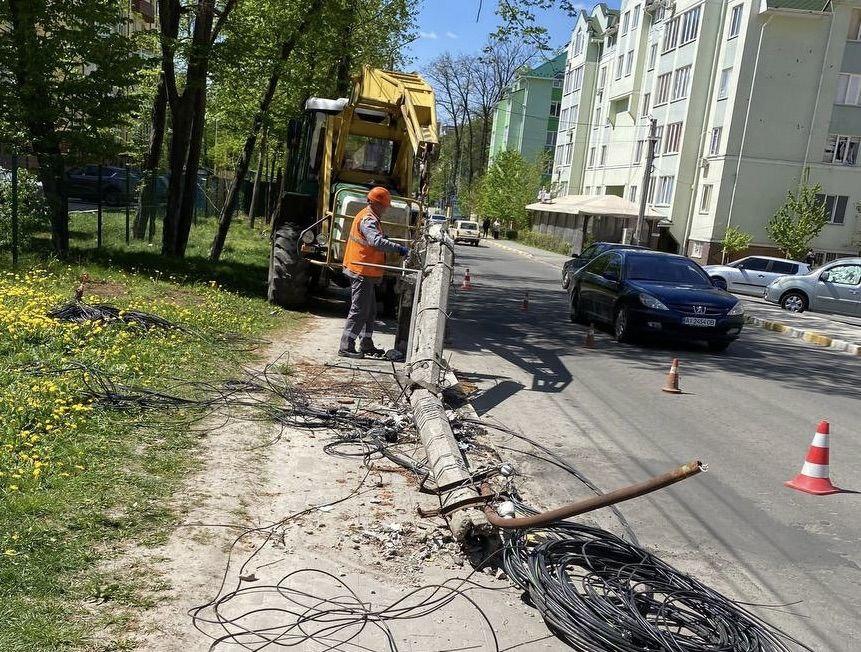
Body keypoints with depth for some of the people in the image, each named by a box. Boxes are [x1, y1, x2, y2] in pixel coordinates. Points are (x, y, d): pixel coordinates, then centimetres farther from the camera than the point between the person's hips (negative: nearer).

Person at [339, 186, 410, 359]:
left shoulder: (369, 217, 15)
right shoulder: (368, 220, -19)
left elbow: (378, 238, 20)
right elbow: (377, 241, -36)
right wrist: (399, 248, -41)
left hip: (364, 273, 11)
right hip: (362, 273, -11)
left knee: (370, 311, 17)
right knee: (359, 311, -7)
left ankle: (366, 345, 26)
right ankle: (346, 347, -4)